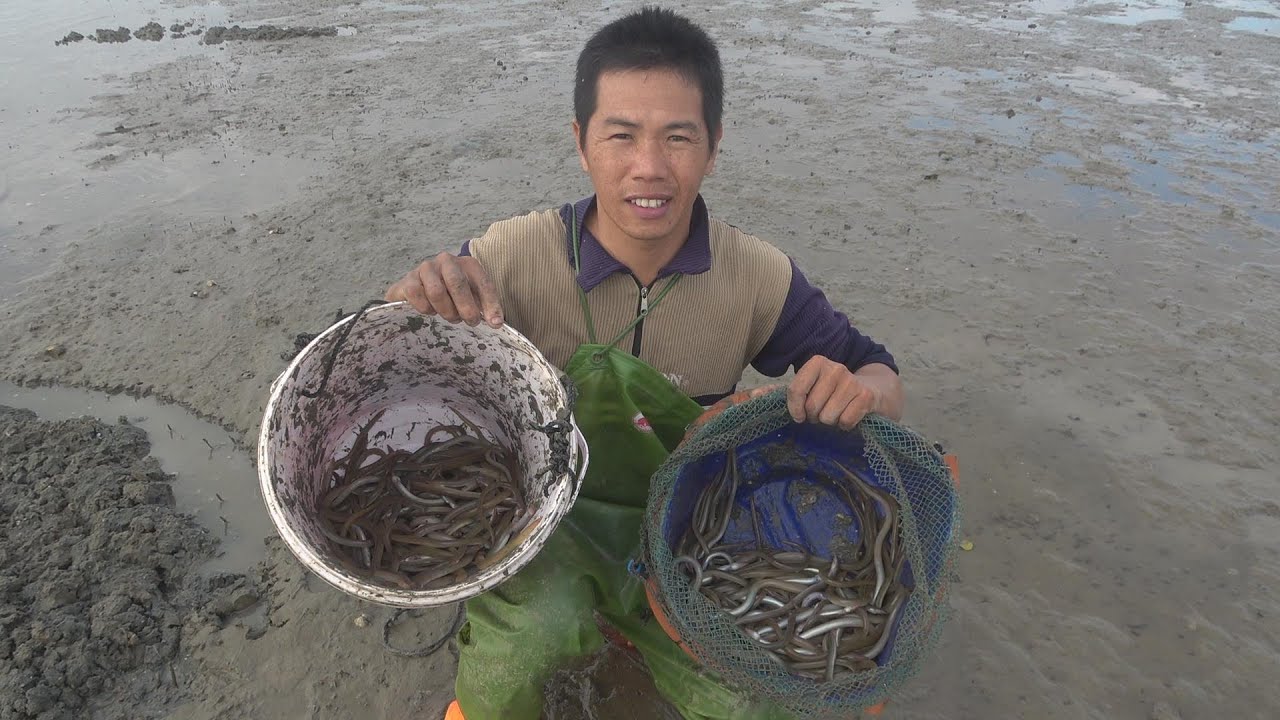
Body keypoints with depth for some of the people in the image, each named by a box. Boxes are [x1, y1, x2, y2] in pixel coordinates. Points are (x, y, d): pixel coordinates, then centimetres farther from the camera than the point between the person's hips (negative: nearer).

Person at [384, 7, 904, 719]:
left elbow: (880, 377, 0)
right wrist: (408, 306, -31)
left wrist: (861, 392, -25)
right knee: (530, 631, -32)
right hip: (545, 519, -2)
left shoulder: (760, 277, -12)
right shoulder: (509, 256, -17)